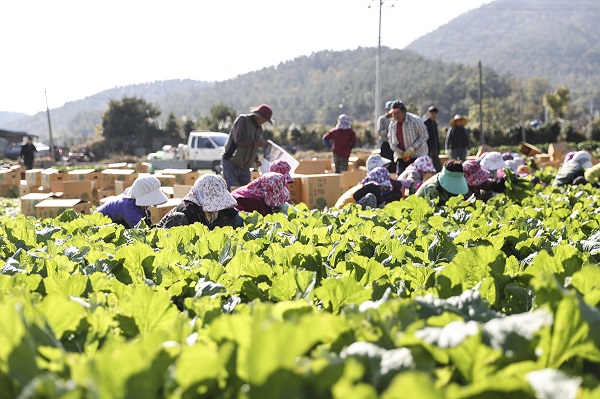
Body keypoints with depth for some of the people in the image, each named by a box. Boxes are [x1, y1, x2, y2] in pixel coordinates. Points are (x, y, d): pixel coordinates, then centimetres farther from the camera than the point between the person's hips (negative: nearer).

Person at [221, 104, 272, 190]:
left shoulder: (259, 128, 14)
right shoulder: (243, 120, -10)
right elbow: (238, 139, -22)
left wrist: (256, 159, 5)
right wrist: (255, 143, -21)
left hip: (244, 167, 8)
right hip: (231, 163, -8)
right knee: (232, 190, -16)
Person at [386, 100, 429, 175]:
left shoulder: (415, 120, -13)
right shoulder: (392, 124, 4)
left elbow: (424, 136, -11)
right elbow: (390, 139, 14)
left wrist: (412, 148, -20)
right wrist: (396, 149, -6)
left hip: (417, 155, -5)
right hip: (401, 156, 5)